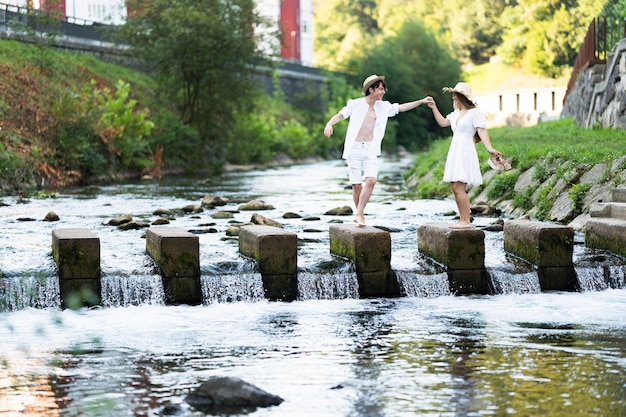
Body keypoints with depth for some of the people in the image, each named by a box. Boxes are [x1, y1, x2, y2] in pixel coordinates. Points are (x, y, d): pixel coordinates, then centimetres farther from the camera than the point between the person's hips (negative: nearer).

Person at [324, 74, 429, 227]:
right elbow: (340, 115, -2)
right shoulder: (356, 104, -1)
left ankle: (359, 214, -11)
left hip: (371, 150, 3)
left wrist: (421, 101, 14)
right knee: (356, 185, -3)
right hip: (354, 149, -3)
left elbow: (401, 107, 18)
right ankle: (359, 214, 15)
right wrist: (329, 124, -21)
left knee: (371, 180, -17)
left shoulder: (383, 107, 11)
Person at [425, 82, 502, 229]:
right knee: (456, 188, 7)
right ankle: (463, 219, 11)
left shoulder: (475, 112, -8)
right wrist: (434, 107, 21)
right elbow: (442, 122, 25)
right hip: (455, 152, 9)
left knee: (459, 188, -15)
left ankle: (466, 221, -14)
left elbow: (482, 131, -16)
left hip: (465, 152, -9)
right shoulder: (456, 113, 18)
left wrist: (489, 148, -29)